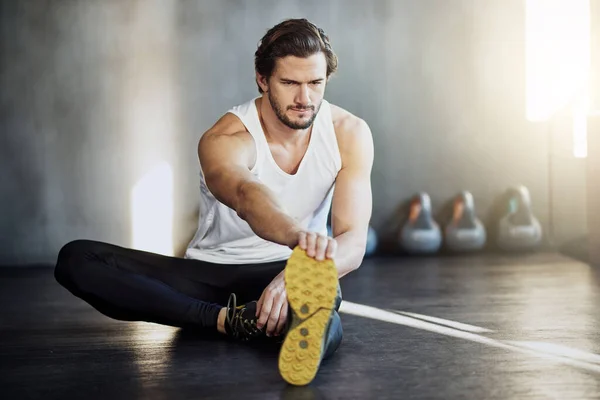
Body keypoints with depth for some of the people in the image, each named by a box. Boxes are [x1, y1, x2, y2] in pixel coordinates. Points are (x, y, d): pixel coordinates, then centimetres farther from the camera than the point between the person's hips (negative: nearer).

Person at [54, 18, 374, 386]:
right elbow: (247, 197, -44)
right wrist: (296, 235, -68)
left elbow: (354, 240, -21)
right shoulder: (224, 141, -19)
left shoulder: (350, 133, -11)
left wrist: (297, 276, -43)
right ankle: (230, 320, -39)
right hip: (210, 273, 1)